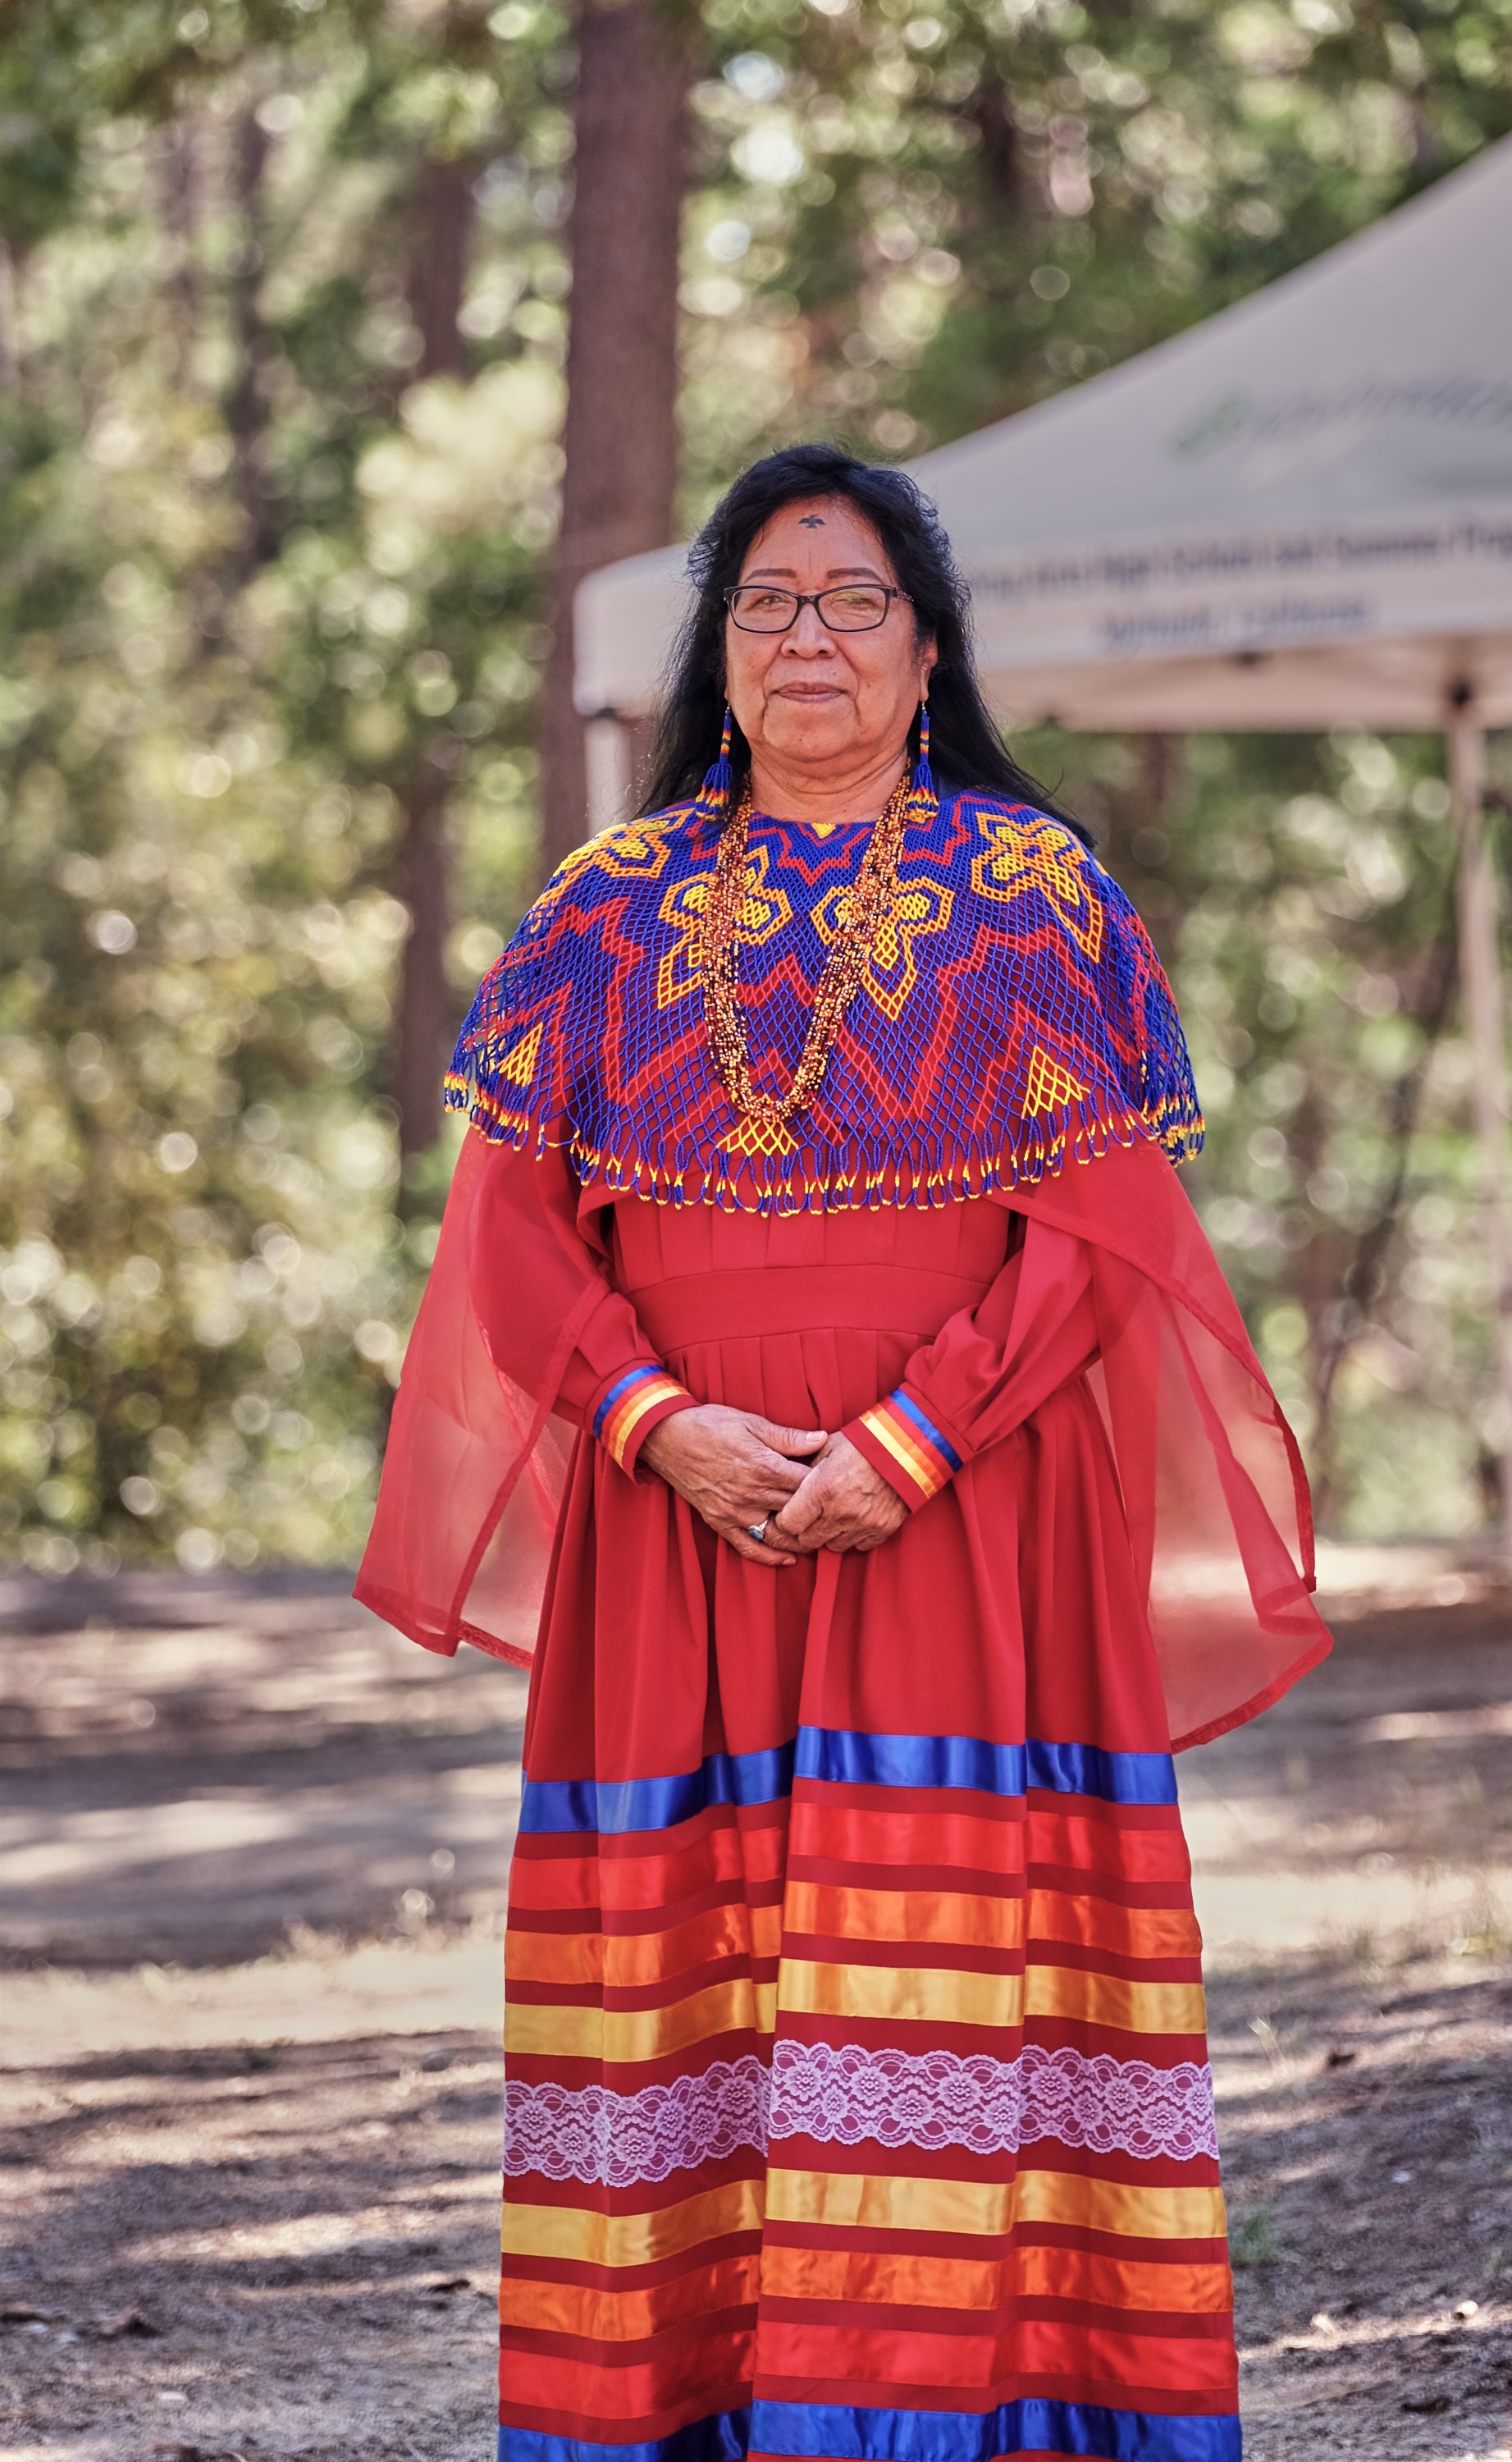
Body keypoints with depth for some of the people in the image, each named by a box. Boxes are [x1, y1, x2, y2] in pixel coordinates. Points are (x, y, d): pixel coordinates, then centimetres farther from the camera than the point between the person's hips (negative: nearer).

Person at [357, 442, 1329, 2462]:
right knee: (680, 1968, 0)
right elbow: (516, 1222, 6)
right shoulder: (611, 907, 12)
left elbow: (1097, 1228, -3)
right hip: (670, 1522, 3)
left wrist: (907, 1443, -15)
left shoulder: (1034, 893, 4)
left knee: (944, 1956, -8)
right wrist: (665, 1425, -10)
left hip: (964, 1520, -2)